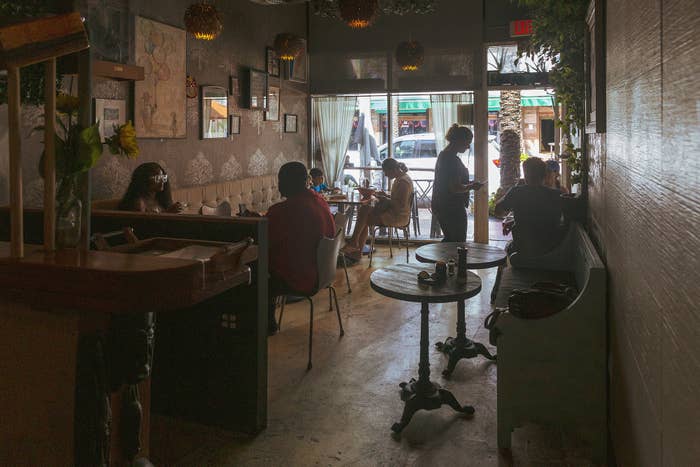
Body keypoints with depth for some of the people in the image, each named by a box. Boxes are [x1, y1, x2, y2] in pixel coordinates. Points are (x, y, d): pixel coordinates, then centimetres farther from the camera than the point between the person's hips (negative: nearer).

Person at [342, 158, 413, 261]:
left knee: (364, 218, -14)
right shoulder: (399, 179, 14)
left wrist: (383, 198, -17)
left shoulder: (403, 181, -18)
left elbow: (401, 204, -24)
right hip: (393, 213, 10)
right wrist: (385, 196, 8)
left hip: (398, 217, -10)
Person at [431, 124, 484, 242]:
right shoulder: (453, 160, -20)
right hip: (452, 208, -10)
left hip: (439, 205, 10)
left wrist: (468, 183, 16)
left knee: (449, 239, 22)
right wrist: (472, 186, -9)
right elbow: (455, 188, -25)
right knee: (458, 242, 2)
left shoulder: (443, 155, 12)